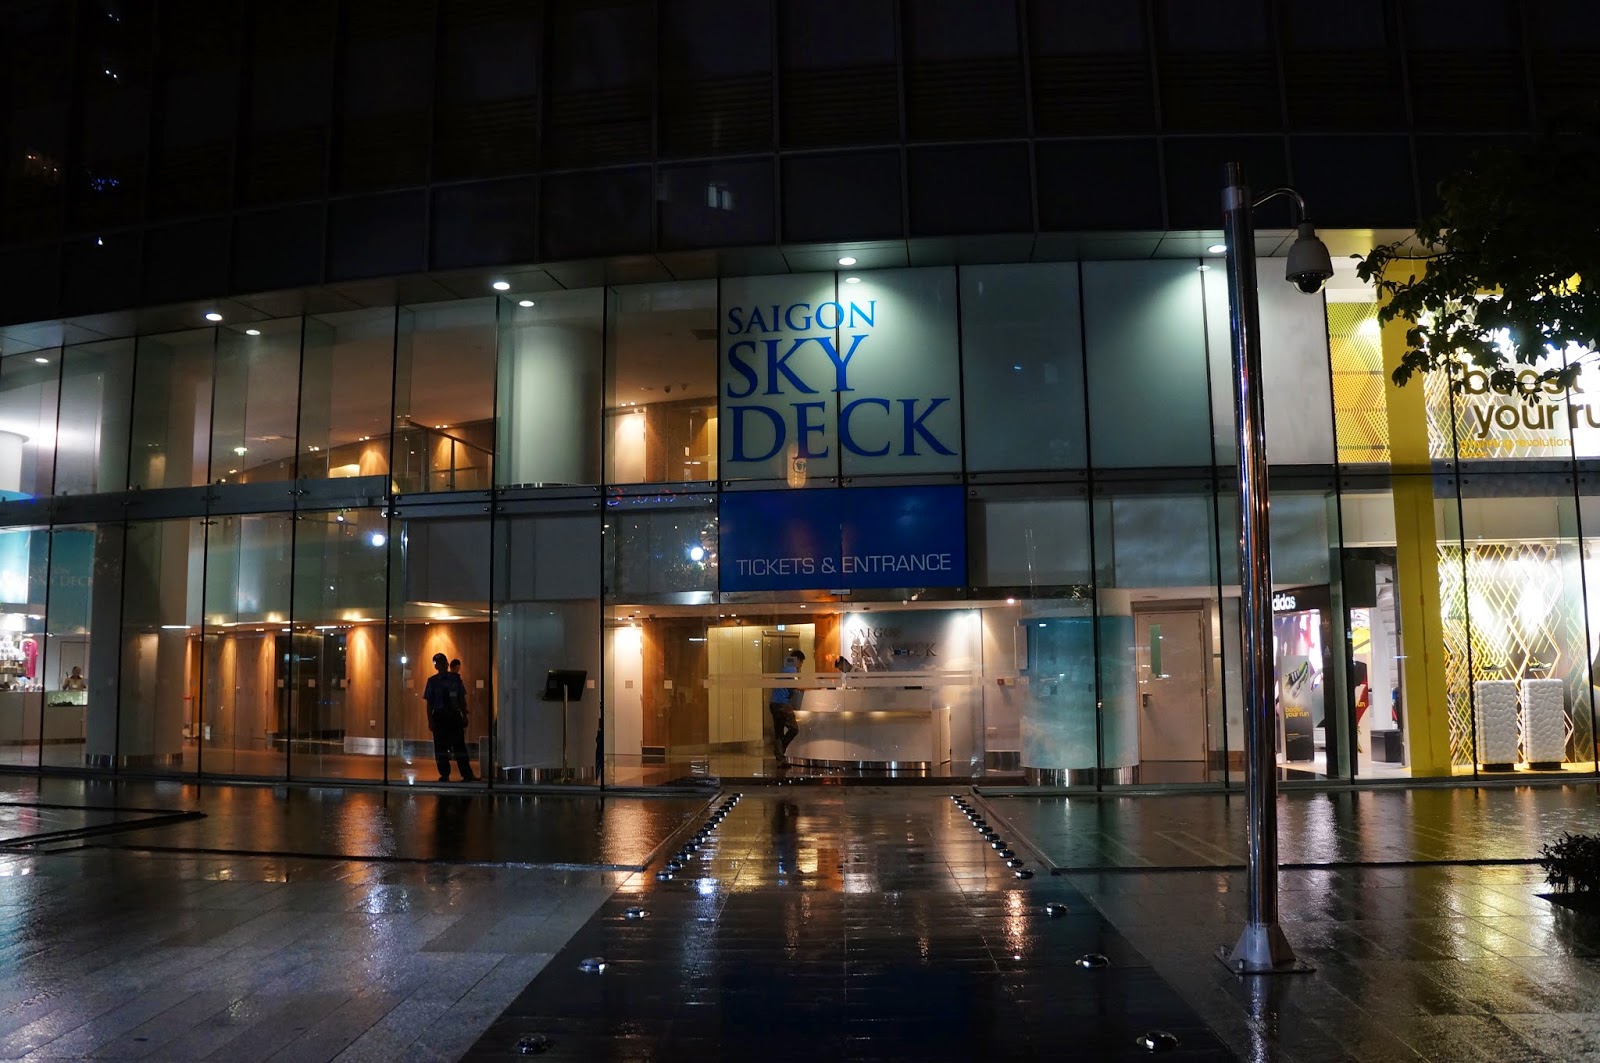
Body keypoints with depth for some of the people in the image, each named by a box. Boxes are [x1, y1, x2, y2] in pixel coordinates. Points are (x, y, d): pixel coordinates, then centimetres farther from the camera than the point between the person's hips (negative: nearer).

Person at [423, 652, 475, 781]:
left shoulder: (456, 678, 5)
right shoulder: (432, 681, 1)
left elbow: (462, 699, 10)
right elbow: (429, 702, 2)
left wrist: (464, 716, 8)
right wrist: (430, 720, -4)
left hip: (455, 715, 1)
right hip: (439, 716, 0)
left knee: (459, 746, 0)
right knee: (440, 747, 4)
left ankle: (467, 774, 4)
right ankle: (444, 775, 15)